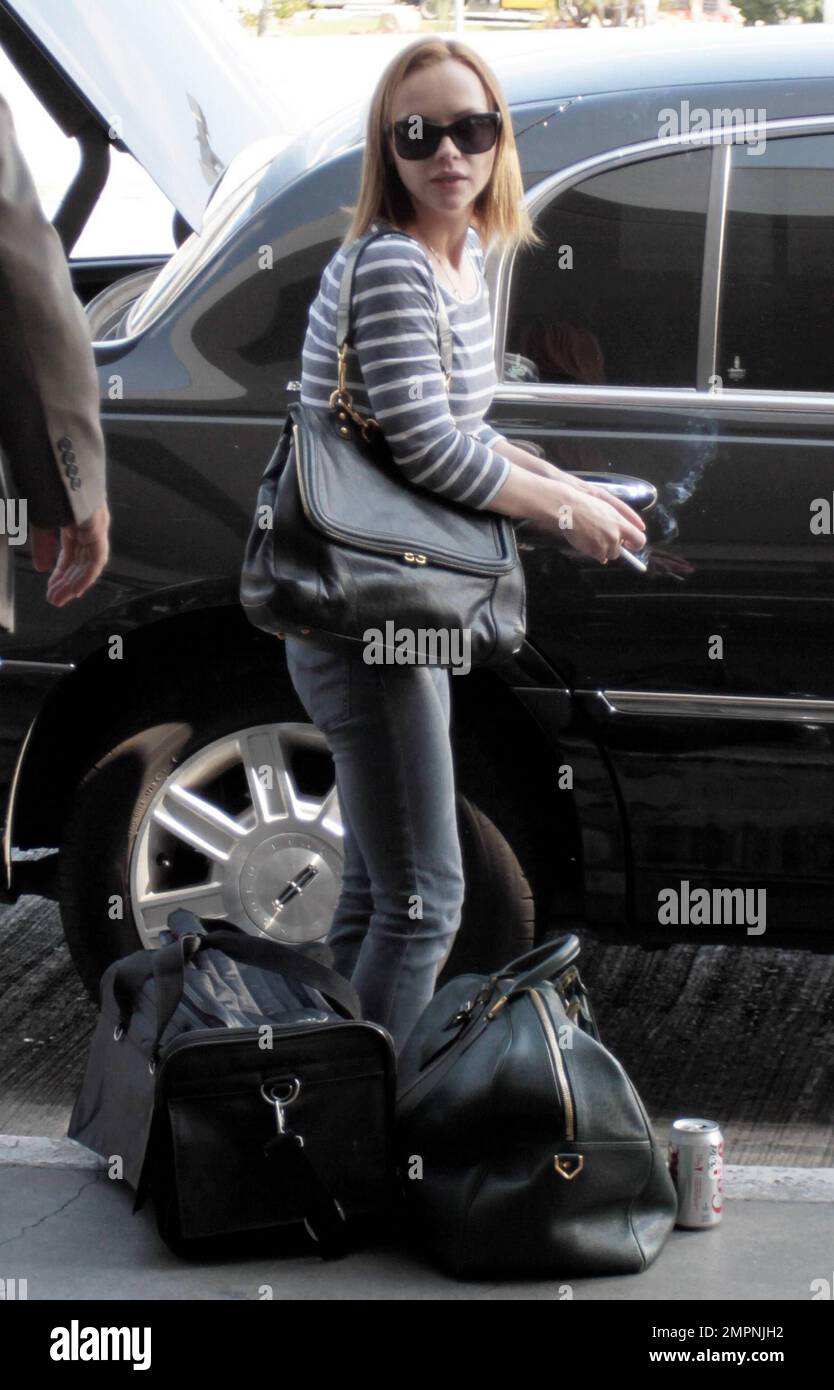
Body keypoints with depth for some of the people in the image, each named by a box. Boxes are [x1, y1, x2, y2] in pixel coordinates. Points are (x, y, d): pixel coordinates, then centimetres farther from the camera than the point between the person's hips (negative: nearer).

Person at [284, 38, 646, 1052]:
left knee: (377, 889, 18)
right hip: (360, 620, -10)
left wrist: (565, 486, 9)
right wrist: (568, 513, -12)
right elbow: (427, 446, -24)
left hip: (405, 613, 10)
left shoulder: (464, 259, 10)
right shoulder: (388, 267, -19)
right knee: (424, 900, -6)